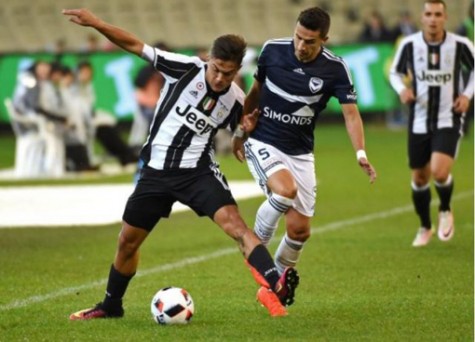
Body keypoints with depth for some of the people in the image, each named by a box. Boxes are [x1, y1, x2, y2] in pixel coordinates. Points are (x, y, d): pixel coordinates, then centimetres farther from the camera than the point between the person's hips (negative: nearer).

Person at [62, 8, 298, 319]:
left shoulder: (235, 101, -4)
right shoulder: (186, 69, -10)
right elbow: (135, 45, -10)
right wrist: (95, 23, -19)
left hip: (197, 170, -1)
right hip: (156, 170, 1)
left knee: (234, 223, -25)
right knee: (128, 240, 11)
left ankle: (274, 285, -38)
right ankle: (111, 305, 34)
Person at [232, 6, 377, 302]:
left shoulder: (335, 68, -11)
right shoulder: (272, 50, -8)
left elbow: (350, 112, -14)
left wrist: (361, 154, -30)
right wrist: (240, 131, 15)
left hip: (301, 152, 2)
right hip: (263, 143, -2)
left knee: (301, 229, -1)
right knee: (286, 190, -32)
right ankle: (259, 240, -4)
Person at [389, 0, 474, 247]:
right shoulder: (409, 45, -7)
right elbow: (395, 72, 8)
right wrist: (402, 89, -12)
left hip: (449, 120, -2)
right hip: (419, 122, 2)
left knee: (439, 171, -22)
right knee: (419, 178, 10)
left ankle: (445, 210, 11)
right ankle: (425, 227, 35)